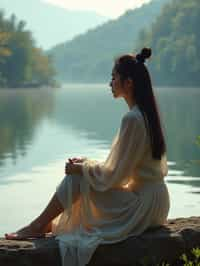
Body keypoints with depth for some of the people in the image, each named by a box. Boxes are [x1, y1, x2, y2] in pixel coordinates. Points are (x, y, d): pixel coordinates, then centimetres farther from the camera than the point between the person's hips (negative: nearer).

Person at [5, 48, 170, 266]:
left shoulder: (132, 119, -22)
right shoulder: (146, 113, 8)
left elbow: (114, 175, -18)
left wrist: (82, 168, -5)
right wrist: (88, 163, 11)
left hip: (144, 205, -9)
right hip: (151, 198, 9)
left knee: (77, 176, -9)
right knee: (80, 171, 12)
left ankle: (38, 226, 3)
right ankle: (50, 224, 16)